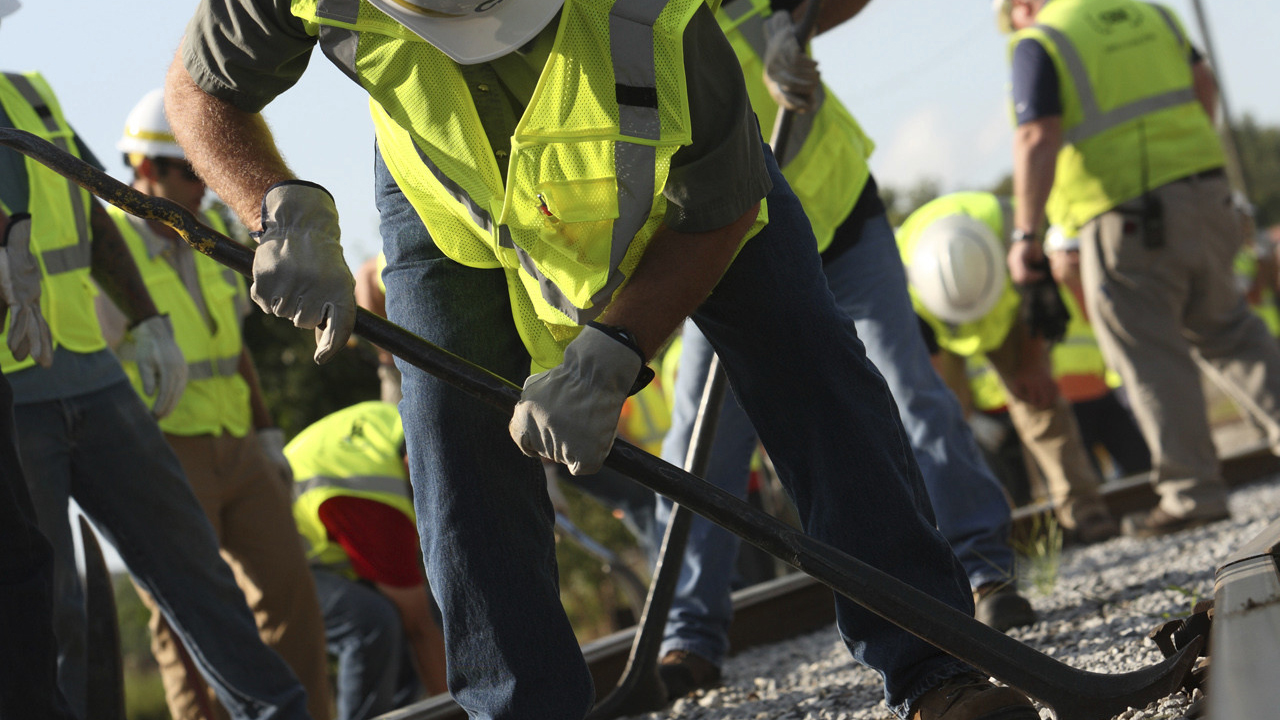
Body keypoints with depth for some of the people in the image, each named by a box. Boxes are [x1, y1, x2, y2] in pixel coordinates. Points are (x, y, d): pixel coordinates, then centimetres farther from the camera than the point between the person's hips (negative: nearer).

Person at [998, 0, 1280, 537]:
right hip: (1203, 193, 6)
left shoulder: (1037, 43, -4)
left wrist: (1025, 234, -13)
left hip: (1124, 216, -6)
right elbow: (1203, 84, 22)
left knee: (1151, 357, 1)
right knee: (1224, 328, 20)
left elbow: (1038, 139, -14)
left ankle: (1192, 493, 2)